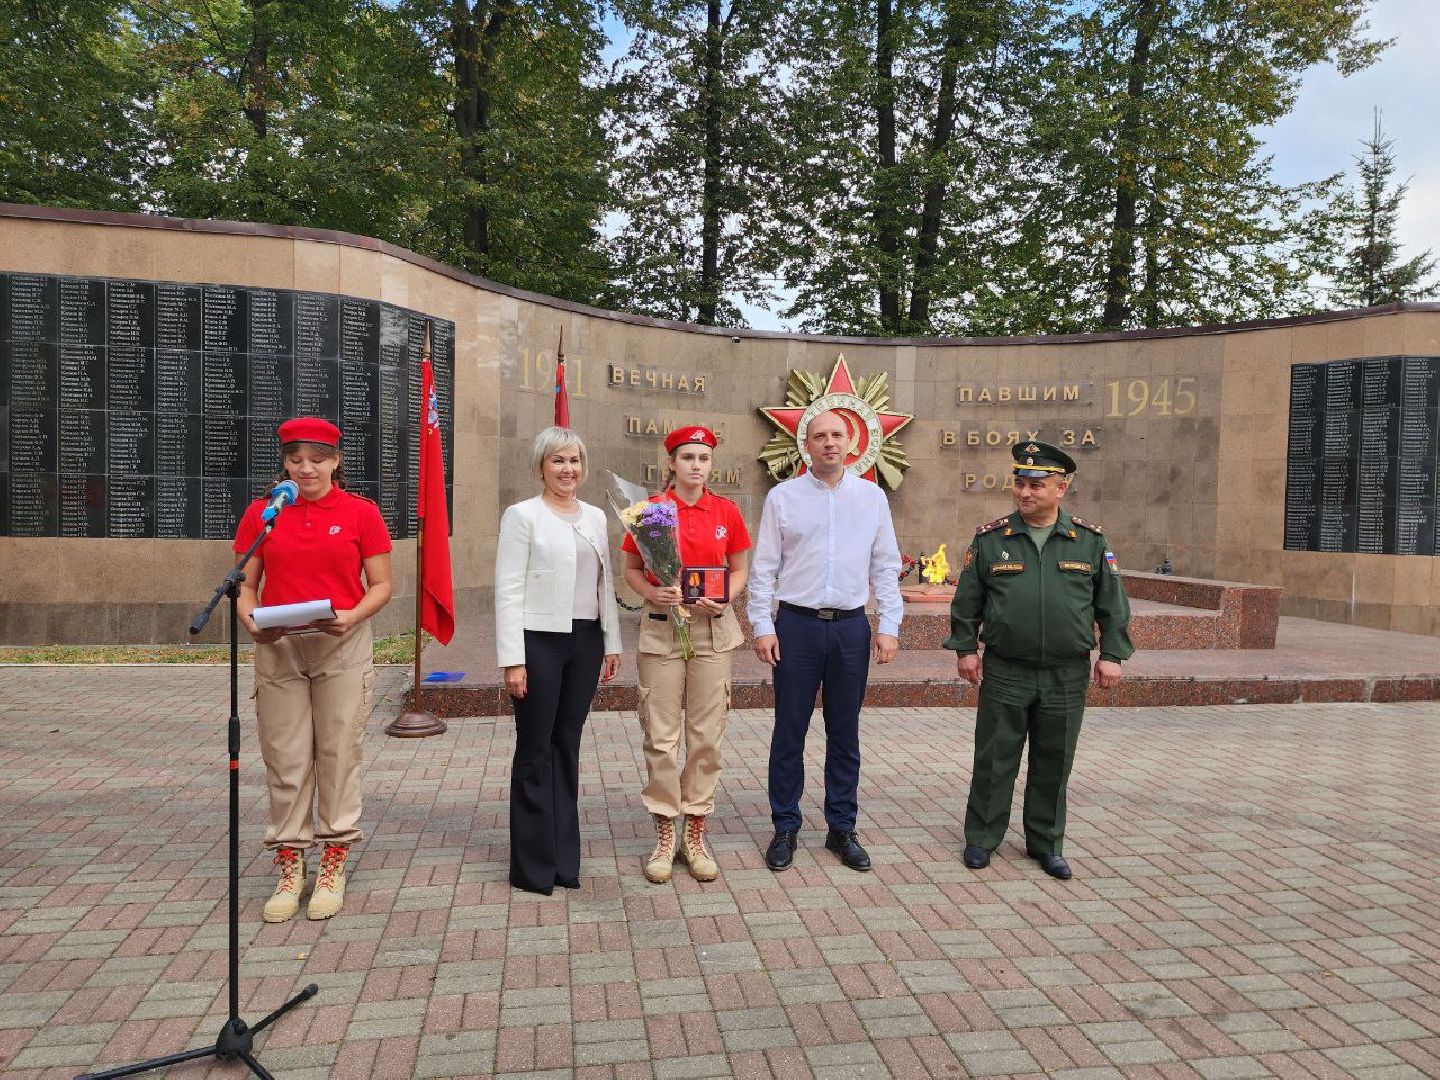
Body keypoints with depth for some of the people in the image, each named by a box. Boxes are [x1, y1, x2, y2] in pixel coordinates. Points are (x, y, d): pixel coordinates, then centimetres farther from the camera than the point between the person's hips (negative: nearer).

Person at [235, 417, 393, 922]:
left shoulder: (361, 512, 0)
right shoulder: (262, 512, 7)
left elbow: (380, 584, 1)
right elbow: (246, 583, 9)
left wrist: (352, 616, -17)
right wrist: (251, 620, -11)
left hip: (343, 647, -2)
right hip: (278, 648, 2)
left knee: (339, 753, 3)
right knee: (285, 758, 6)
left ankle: (333, 867, 16)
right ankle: (290, 867, 19)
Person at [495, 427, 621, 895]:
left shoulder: (595, 516, 12)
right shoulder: (522, 515, -5)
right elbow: (508, 591, -10)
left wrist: (611, 642, 11)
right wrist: (512, 659, -15)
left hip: (585, 642, 5)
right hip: (539, 642, -5)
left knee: (568, 747, 12)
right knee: (535, 751, 4)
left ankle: (563, 856, 23)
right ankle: (534, 866, 15)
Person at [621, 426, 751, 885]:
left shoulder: (726, 512, 3)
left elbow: (739, 570, 10)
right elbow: (631, 570, 5)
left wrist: (724, 601, -9)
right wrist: (652, 592, -15)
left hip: (713, 629, 2)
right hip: (661, 627, -1)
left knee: (707, 734, 5)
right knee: (661, 735, 2)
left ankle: (695, 834, 19)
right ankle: (665, 836, 17)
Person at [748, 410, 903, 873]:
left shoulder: (872, 496, 6)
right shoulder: (782, 496, 1)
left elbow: (886, 566, 7)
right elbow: (764, 567, 1)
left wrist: (889, 626, 2)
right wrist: (762, 627, -4)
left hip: (852, 627, 2)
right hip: (797, 625, -1)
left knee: (845, 735, 10)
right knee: (789, 733, 5)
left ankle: (842, 829, 23)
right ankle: (785, 829, 19)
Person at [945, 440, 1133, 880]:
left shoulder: (1091, 541, 2)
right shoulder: (990, 539, 0)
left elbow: (1112, 604, 7)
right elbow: (967, 600, 5)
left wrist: (1112, 654, 2)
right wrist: (965, 648, 1)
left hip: (1066, 677, 1)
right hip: (1004, 674, -1)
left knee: (1053, 765, 12)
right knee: (994, 761, 7)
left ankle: (1046, 843, 27)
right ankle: (982, 838, 22)